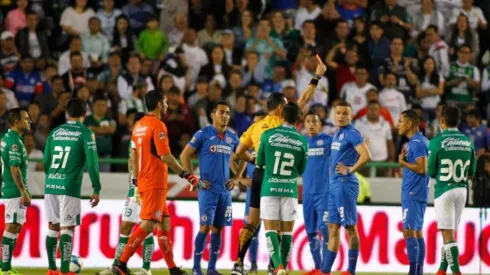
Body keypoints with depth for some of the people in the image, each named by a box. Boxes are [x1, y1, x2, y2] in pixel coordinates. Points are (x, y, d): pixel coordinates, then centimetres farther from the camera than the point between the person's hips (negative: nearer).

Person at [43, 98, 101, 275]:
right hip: (70, 187, -5)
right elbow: (92, 163, -9)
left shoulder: (55, 132, 11)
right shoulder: (86, 134, -3)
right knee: (67, 228, -3)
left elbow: (46, 162, 14)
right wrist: (96, 189, -3)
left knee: (53, 226, 13)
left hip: (51, 186, 5)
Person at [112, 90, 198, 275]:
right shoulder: (158, 126, -13)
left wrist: (137, 181, 22)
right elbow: (165, 156, -18)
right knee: (147, 225, -10)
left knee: (164, 223, 13)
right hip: (155, 183, -9)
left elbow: (134, 157, 17)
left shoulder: (139, 126, 13)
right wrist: (185, 174, -11)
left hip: (144, 182, 9)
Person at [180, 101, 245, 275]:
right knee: (205, 227, -10)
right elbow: (185, 155, -2)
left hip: (225, 190, 5)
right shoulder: (203, 134, -3)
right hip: (208, 189, -5)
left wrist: (236, 178, 11)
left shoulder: (233, 137, 11)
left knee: (217, 229, 6)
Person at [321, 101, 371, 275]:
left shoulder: (352, 134, -11)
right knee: (332, 227, 11)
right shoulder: (337, 134, 16)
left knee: (350, 227, -6)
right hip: (334, 184, 10)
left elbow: (366, 156, -22)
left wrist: (350, 170, -15)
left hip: (345, 184, -10)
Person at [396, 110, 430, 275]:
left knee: (409, 231, -12)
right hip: (416, 193, 11)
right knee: (417, 232, 12)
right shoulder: (420, 141, 16)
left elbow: (422, 168, -22)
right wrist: (406, 159, 11)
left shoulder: (417, 142, -15)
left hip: (412, 193, -11)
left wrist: (403, 162, -11)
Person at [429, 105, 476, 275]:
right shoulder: (467, 142, 4)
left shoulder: (437, 142, -11)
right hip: (461, 190, 5)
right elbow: (471, 172, 9)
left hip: (444, 190, -5)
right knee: (450, 232, 17)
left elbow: (430, 171, -8)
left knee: (447, 233, -4)